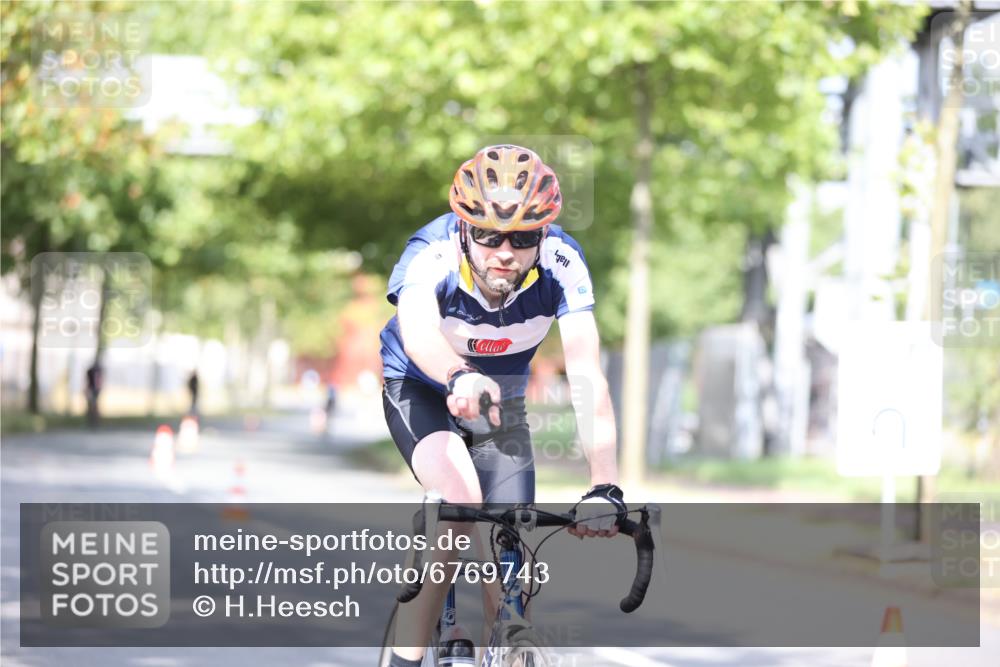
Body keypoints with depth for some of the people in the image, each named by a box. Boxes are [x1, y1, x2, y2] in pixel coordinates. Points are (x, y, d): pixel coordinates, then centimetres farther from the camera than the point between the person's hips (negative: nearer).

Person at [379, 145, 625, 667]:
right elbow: (416, 328, -56)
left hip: (502, 399, 3)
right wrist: (460, 378, -78)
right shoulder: (432, 254, -34)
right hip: (419, 388, -3)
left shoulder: (562, 265, -29)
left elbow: (586, 375, -39)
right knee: (461, 501, -30)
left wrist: (604, 487, -52)